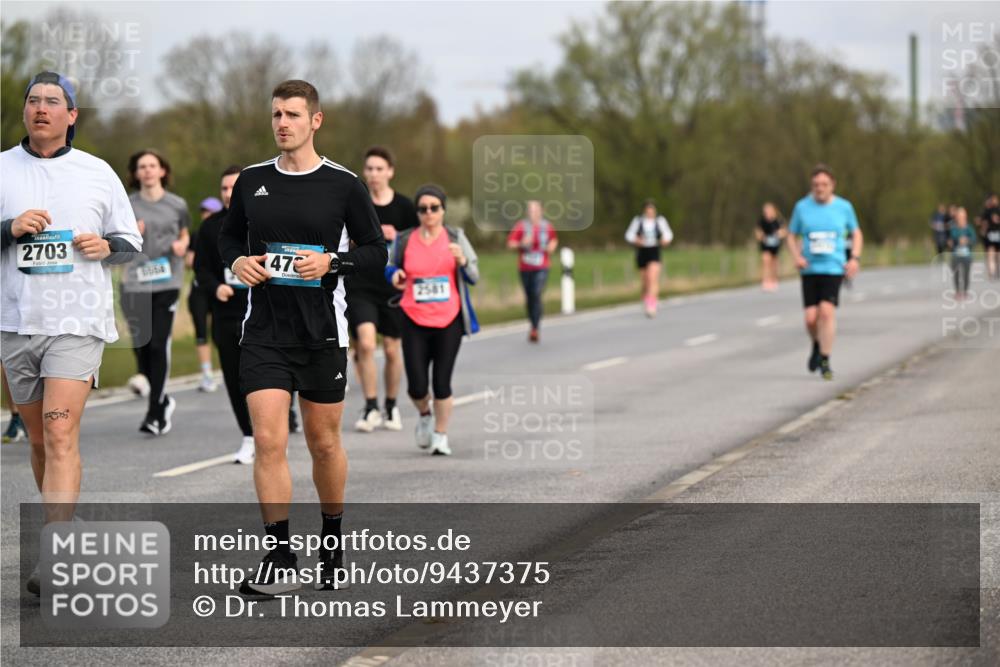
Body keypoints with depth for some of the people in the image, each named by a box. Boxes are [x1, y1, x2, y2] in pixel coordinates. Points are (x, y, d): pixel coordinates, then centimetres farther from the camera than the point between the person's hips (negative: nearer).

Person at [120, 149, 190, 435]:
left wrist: (181, 245, 1)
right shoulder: (127, 205, 8)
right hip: (135, 283, 1)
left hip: (167, 282, -1)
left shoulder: (176, 205, 9)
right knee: (141, 346, 0)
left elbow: (184, 235, 23)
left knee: (159, 345, -10)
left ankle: (156, 413, -5)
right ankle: (163, 400, 25)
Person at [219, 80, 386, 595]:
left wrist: (331, 262, -16)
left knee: (324, 443, 11)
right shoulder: (251, 181, 5)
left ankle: (332, 543, 32)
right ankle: (280, 561, -8)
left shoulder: (344, 185, -2)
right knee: (268, 441, -11)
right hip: (264, 332, 1)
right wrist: (236, 261, -4)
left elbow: (376, 252, 1)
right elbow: (229, 236, 18)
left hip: (322, 331, -1)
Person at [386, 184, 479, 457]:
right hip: (414, 321, 0)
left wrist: (462, 261, -17)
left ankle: (440, 435, 16)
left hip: (449, 321, 0)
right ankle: (425, 415, 29)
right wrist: (395, 276, -7)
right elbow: (391, 268, 17)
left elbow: (473, 277, 3)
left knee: (442, 383, -2)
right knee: (417, 386, -5)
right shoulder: (404, 240, 3)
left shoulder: (455, 237, 4)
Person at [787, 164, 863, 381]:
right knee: (811, 318, -5)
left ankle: (825, 361, -10)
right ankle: (817, 346, 29)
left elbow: (856, 233, 15)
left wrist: (855, 258, 0)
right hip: (810, 269, 1)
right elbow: (792, 237, 11)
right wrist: (797, 257, -8)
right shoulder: (802, 207, 2)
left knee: (827, 311, -18)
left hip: (834, 268, -1)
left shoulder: (844, 207, 2)